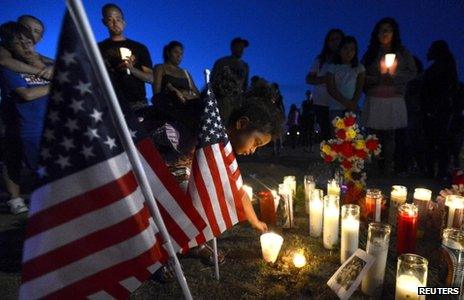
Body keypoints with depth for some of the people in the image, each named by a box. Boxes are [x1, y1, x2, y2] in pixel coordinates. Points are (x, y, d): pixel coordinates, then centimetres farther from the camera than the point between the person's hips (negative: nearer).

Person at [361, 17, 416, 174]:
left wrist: (394, 77, -8)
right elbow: (363, 76, 4)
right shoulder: (370, 54, 11)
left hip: (394, 100, 0)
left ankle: (388, 167, 4)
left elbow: (412, 72, 7)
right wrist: (379, 78, -11)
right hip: (374, 100, 0)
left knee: (389, 135, 0)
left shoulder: (403, 53, 12)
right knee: (374, 135, -5)